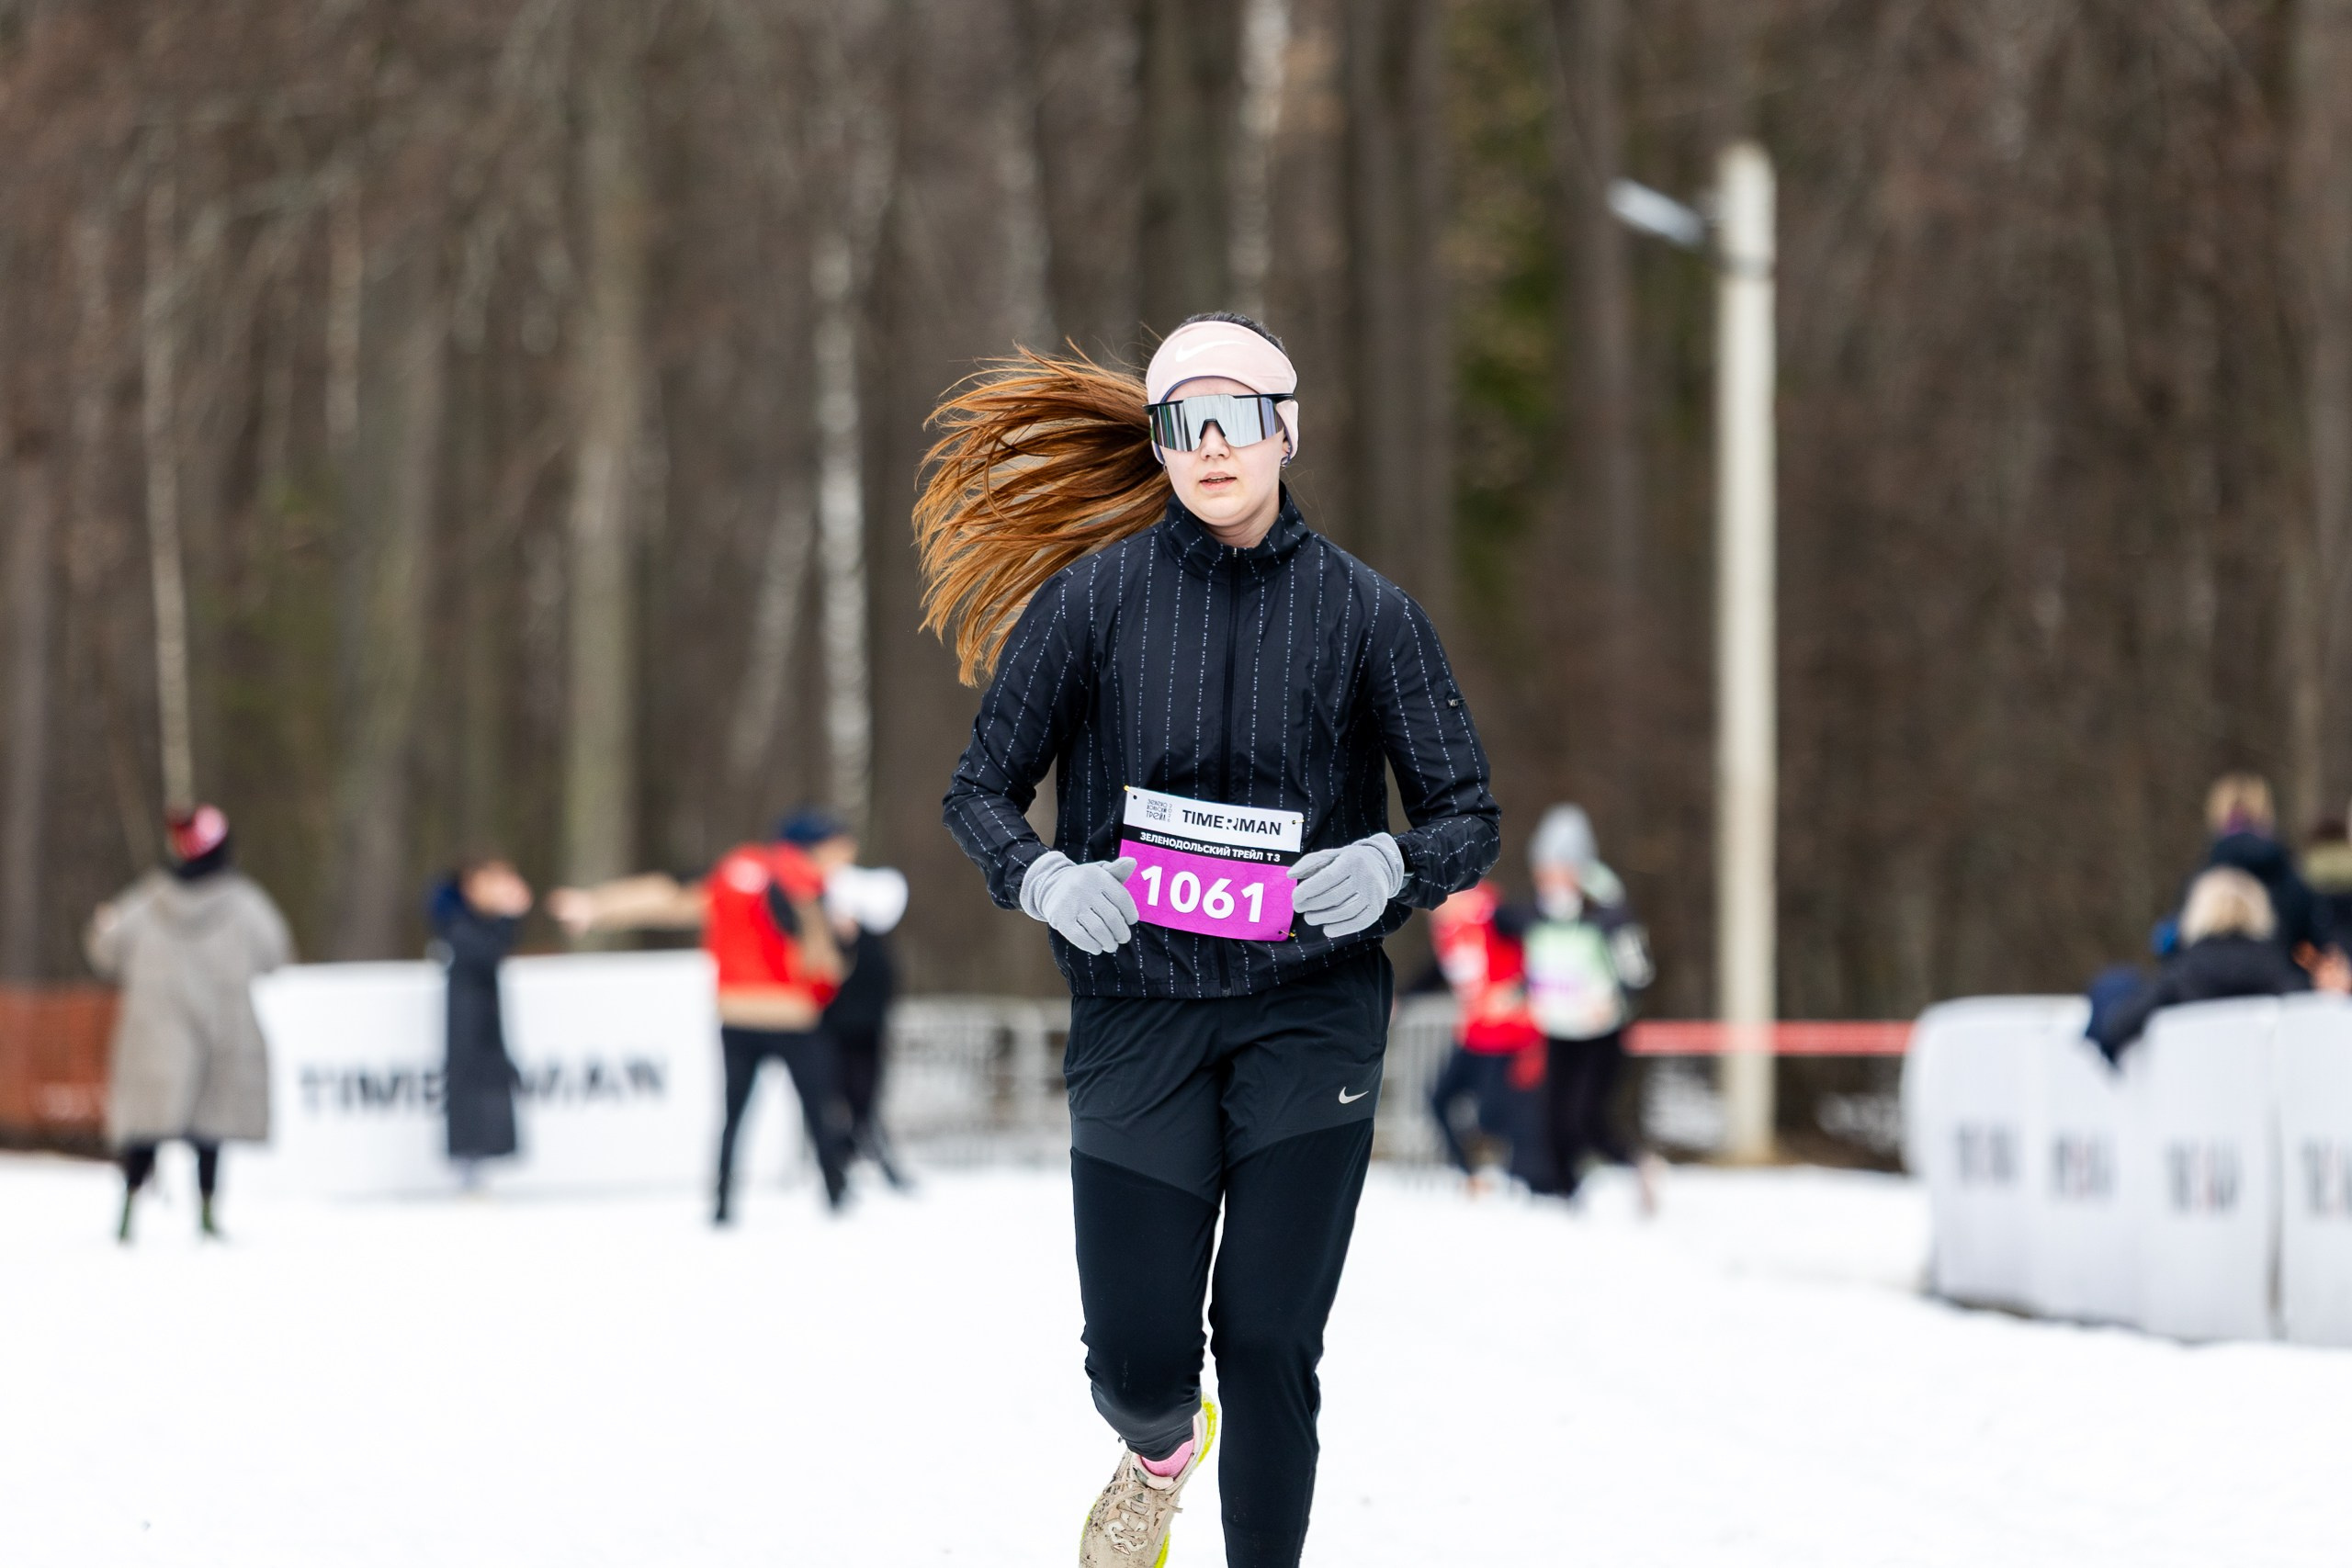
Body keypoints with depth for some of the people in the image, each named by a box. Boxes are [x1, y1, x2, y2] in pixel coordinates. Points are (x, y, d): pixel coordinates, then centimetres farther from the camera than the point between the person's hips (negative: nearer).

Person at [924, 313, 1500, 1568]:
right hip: (1137, 1010, 0)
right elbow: (980, 790, 5)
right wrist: (1043, 877, -15)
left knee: (1268, 1339, -8)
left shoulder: (1365, 613, -1)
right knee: (1139, 1355, 0)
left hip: (1309, 1009, 0)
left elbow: (1469, 819, 3)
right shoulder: (1092, 596, -1)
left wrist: (1392, 866, -19)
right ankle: (1159, 1453, 38)